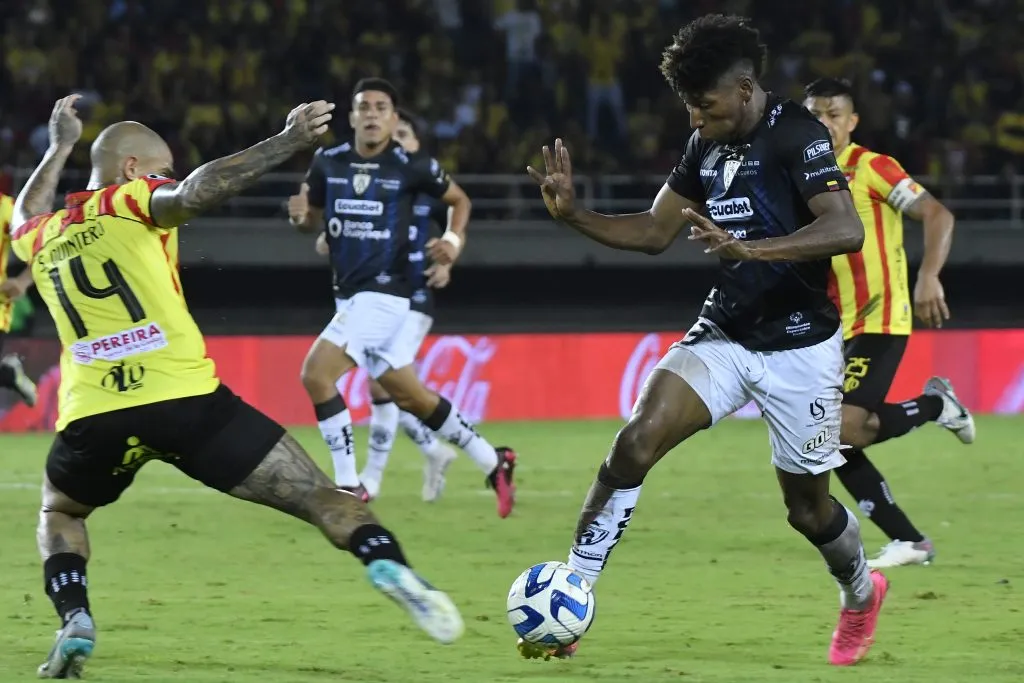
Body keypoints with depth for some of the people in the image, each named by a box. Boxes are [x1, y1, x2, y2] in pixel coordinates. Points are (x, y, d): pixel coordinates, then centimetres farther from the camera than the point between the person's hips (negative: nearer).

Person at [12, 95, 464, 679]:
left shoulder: (40, 237, 22)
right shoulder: (128, 202, 6)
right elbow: (194, 194, -17)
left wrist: (60, 147, 63)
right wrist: (285, 143, -13)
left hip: (94, 417, 4)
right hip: (186, 401, -4)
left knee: (59, 514, 34)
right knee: (320, 497, -1)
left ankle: (75, 622, 8)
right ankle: (390, 566, -29)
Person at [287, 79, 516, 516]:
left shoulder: (412, 167, -8)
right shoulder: (327, 163, 3)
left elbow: (459, 200, 8)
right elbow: (313, 220, 16)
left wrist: (454, 240, -9)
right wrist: (300, 216, -7)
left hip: (384, 294, -6)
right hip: (349, 295, 6)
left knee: (316, 374, -20)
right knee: (411, 397, 15)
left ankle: (349, 484, -11)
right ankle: (493, 462, 31)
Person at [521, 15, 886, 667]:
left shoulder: (796, 135, -18)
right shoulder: (706, 145, 4)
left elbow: (846, 229, -31)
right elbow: (654, 232, 13)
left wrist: (747, 248, -42)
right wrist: (573, 213, -3)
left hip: (799, 346, -5)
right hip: (724, 333, 5)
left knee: (806, 503, 9)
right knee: (635, 442, -16)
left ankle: (862, 595, 42)